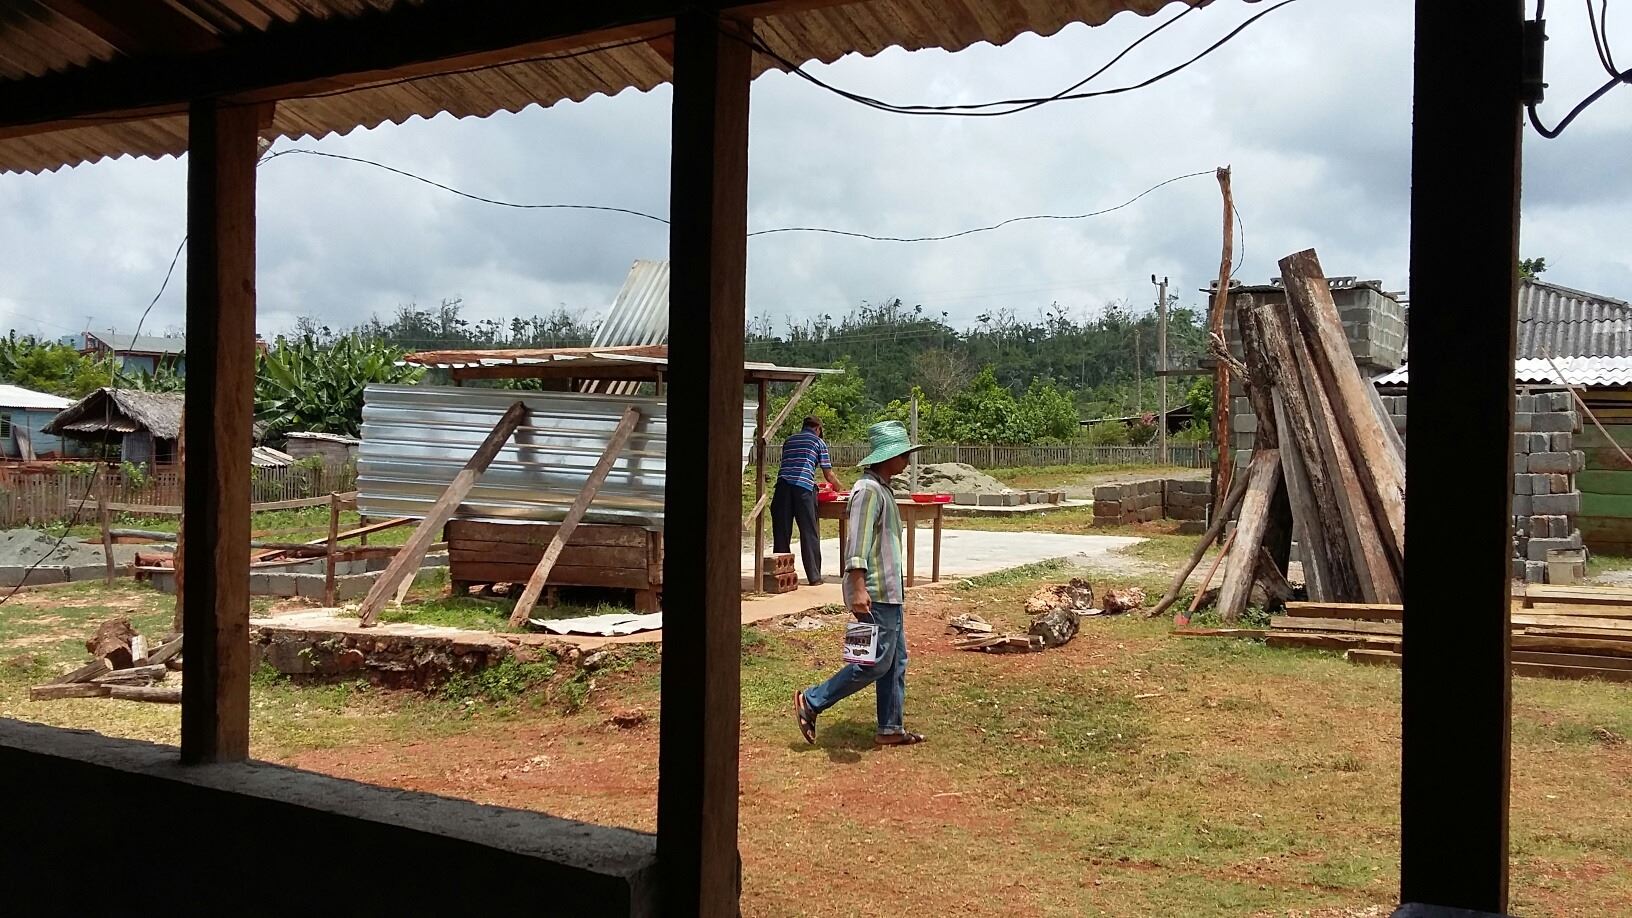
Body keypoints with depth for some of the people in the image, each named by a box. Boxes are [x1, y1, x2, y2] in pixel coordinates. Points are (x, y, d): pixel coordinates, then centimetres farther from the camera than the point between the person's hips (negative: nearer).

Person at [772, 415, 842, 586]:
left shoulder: (788, 441, 26)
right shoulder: (818, 442, 13)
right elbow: (828, 474, 13)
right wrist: (837, 487, 33)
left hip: (783, 485, 4)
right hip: (803, 487, -3)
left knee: (781, 532, 6)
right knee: (809, 533, 3)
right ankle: (814, 577, 5)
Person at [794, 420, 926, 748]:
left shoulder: (883, 489, 16)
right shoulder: (868, 490, -15)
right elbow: (858, 542, -22)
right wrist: (858, 588, -27)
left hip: (888, 592, 10)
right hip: (874, 593, -10)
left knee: (896, 659, 11)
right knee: (876, 662, -7)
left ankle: (890, 729, 18)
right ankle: (811, 702, 2)